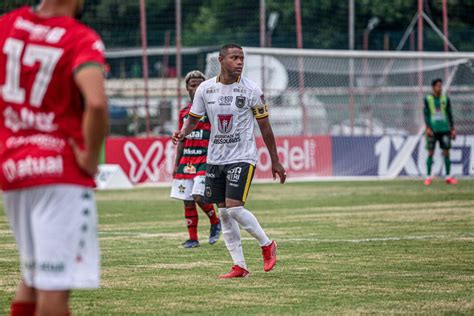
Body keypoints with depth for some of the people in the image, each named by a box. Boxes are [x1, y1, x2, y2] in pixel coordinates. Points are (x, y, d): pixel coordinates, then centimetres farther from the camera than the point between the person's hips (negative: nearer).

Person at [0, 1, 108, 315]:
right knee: (55, 285, -4)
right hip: (61, 170, -6)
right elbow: (96, 103, -28)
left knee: (33, 274, 20)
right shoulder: (82, 40, -11)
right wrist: (91, 156, -13)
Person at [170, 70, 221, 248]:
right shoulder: (184, 112, 13)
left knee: (199, 197, -17)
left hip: (205, 159, -6)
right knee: (188, 201, 5)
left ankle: (215, 223, 10)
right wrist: (176, 164, 14)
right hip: (187, 160, 6)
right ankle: (193, 238, 13)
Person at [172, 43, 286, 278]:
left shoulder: (251, 90, -7)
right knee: (224, 213, 4)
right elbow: (193, 119, 11)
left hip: (242, 157, -4)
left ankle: (266, 245, 7)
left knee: (234, 208, -16)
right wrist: (182, 133, -13)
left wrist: (275, 162, 2)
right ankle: (239, 266, 11)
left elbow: (265, 127, 0)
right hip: (215, 159, 4)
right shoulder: (206, 89, 1)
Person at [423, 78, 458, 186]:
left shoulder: (445, 99, 9)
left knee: (446, 152, 1)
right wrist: (428, 128, -10)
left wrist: (453, 129, 5)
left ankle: (448, 177, 5)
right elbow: (426, 114, 1)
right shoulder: (428, 99, 3)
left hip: (444, 129, 2)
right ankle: (428, 177, 3)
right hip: (433, 130, -2)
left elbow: (450, 114, 11)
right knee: (430, 153, -2)